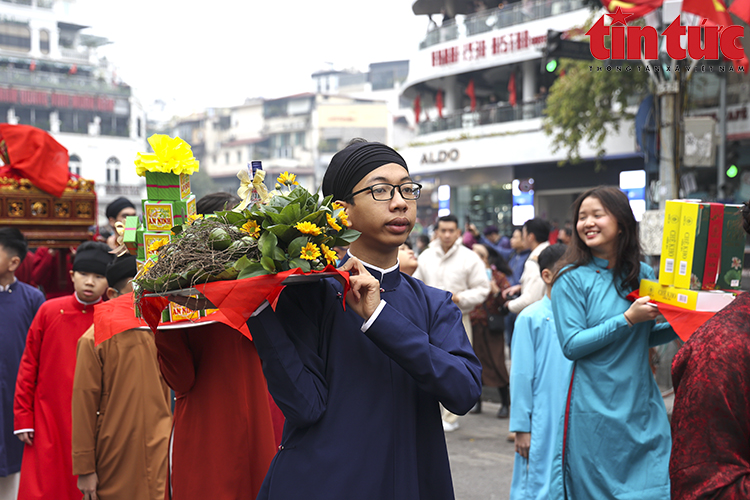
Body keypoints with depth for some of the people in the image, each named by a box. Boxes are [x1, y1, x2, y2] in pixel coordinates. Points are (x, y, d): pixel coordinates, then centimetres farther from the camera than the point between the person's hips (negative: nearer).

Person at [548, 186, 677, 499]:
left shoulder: (643, 274, 7)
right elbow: (572, 345, -14)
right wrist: (628, 319, -18)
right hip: (596, 410, -4)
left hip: (643, 406, 4)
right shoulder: (571, 279, -7)